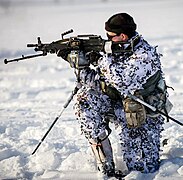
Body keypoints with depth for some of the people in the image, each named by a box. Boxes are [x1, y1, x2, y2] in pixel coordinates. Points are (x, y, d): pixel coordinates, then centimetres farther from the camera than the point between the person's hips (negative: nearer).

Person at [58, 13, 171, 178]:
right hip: (121, 107, 6)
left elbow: (122, 80, -34)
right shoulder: (116, 50, -1)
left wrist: (101, 59, -25)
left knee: (141, 170, -8)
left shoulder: (146, 55, -22)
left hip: (143, 117, -6)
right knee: (85, 97, -19)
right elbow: (99, 82, -1)